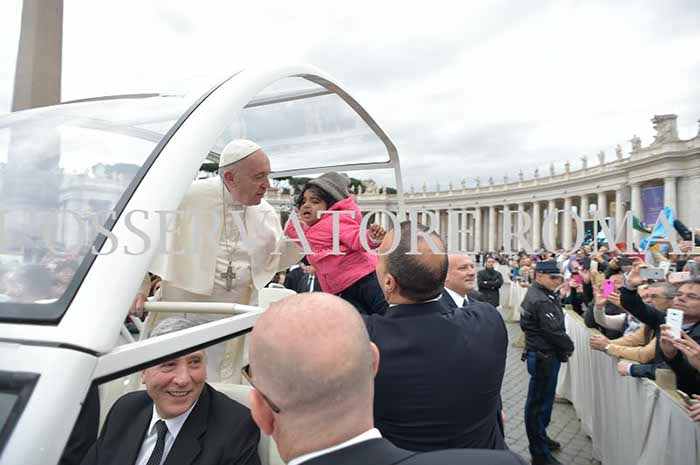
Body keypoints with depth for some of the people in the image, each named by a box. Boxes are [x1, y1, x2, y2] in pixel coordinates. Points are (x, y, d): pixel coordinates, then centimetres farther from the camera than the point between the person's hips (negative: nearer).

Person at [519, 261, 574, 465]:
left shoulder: (542, 294, 10)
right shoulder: (540, 301, -23)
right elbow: (554, 330, -20)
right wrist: (569, 346, -6)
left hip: (546, 354, 10)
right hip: (543, 356, -10)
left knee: (544, 398, 22)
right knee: (538, 402, 0)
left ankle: (540, 436, 39)